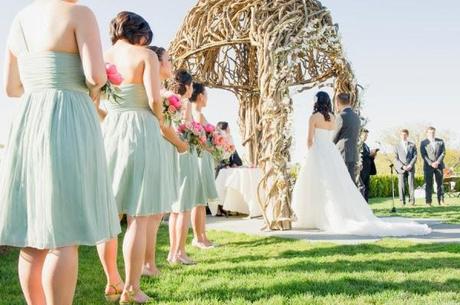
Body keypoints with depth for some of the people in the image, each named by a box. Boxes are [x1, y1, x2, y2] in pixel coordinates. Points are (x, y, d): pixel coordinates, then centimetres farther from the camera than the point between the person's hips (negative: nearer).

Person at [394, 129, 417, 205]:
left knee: (411, 184, -7)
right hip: (401, 169, 0)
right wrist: (402, 166, -10)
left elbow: (415, 156, 6)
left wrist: (410, 165, -9)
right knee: (401, 185, -5)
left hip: (410, 168, 0)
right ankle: (402, 201, -3)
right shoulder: (397, 146, 11)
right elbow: (396, 158, 4)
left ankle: (412, 201, -5)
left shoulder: (412, 145, 13)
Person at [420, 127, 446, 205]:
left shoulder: (440, 141, 10)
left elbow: (443, 153, 3)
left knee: (440, 183, 2)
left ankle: (441, 200, 5)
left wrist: (437, 162, -11)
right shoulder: (423, 143, 4)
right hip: (428, 166, -2)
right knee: (428, 184, -3)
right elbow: (423, 155, -4)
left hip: (439, 165, 2)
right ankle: (428, 201, -2)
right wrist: (431, 163, -14)